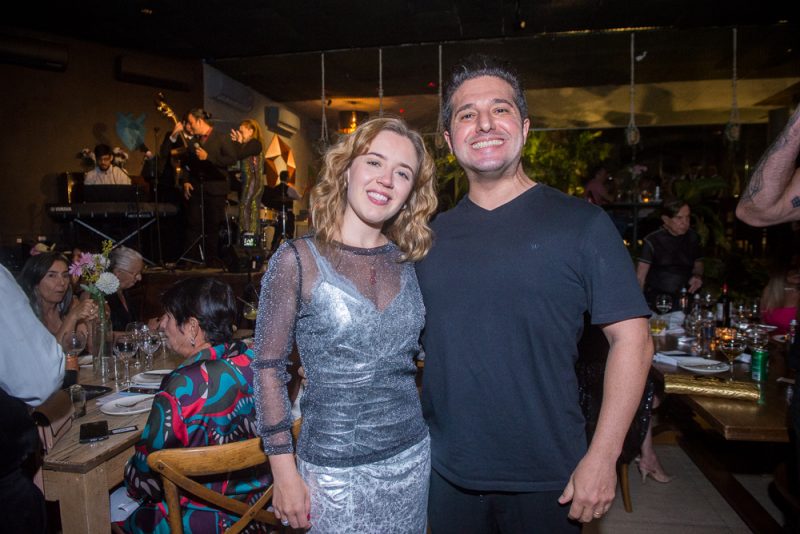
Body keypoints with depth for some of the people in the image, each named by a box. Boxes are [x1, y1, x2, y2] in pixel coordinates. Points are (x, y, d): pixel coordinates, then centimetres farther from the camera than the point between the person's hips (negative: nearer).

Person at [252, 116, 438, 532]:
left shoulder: (408, 260, 0)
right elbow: (269, 369, -9)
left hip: (412, 456, 4)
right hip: (335, 468, -4)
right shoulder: (297, 260, -12)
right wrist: (284, 472, -9)